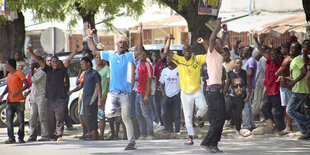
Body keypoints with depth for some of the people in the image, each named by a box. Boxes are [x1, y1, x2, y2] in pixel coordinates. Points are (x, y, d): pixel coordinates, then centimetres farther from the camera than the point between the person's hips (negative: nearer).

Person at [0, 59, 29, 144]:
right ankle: (11, 138, -6)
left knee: (21, 120, 0)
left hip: (19, 101, -6)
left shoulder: (19, 73, -5)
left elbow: (26, 84, -15)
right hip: (10, 101, 6)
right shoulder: (9, 75, 18)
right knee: (9, 120, -6)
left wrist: (18, 92, -28)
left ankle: (21, 138, 6)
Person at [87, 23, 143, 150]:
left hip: (124, 92, -3)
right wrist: (90, 38, 19)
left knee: (126, 118, -5)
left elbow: (139, 51, -16)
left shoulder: (129, 57, 1)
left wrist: (140, 35, -23)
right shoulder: (110, 55, 13)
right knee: (109, 113, -16)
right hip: (112, 92, 3)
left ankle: (132, 142, 1)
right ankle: (120, 112, 18)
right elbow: (95, 51, 24)